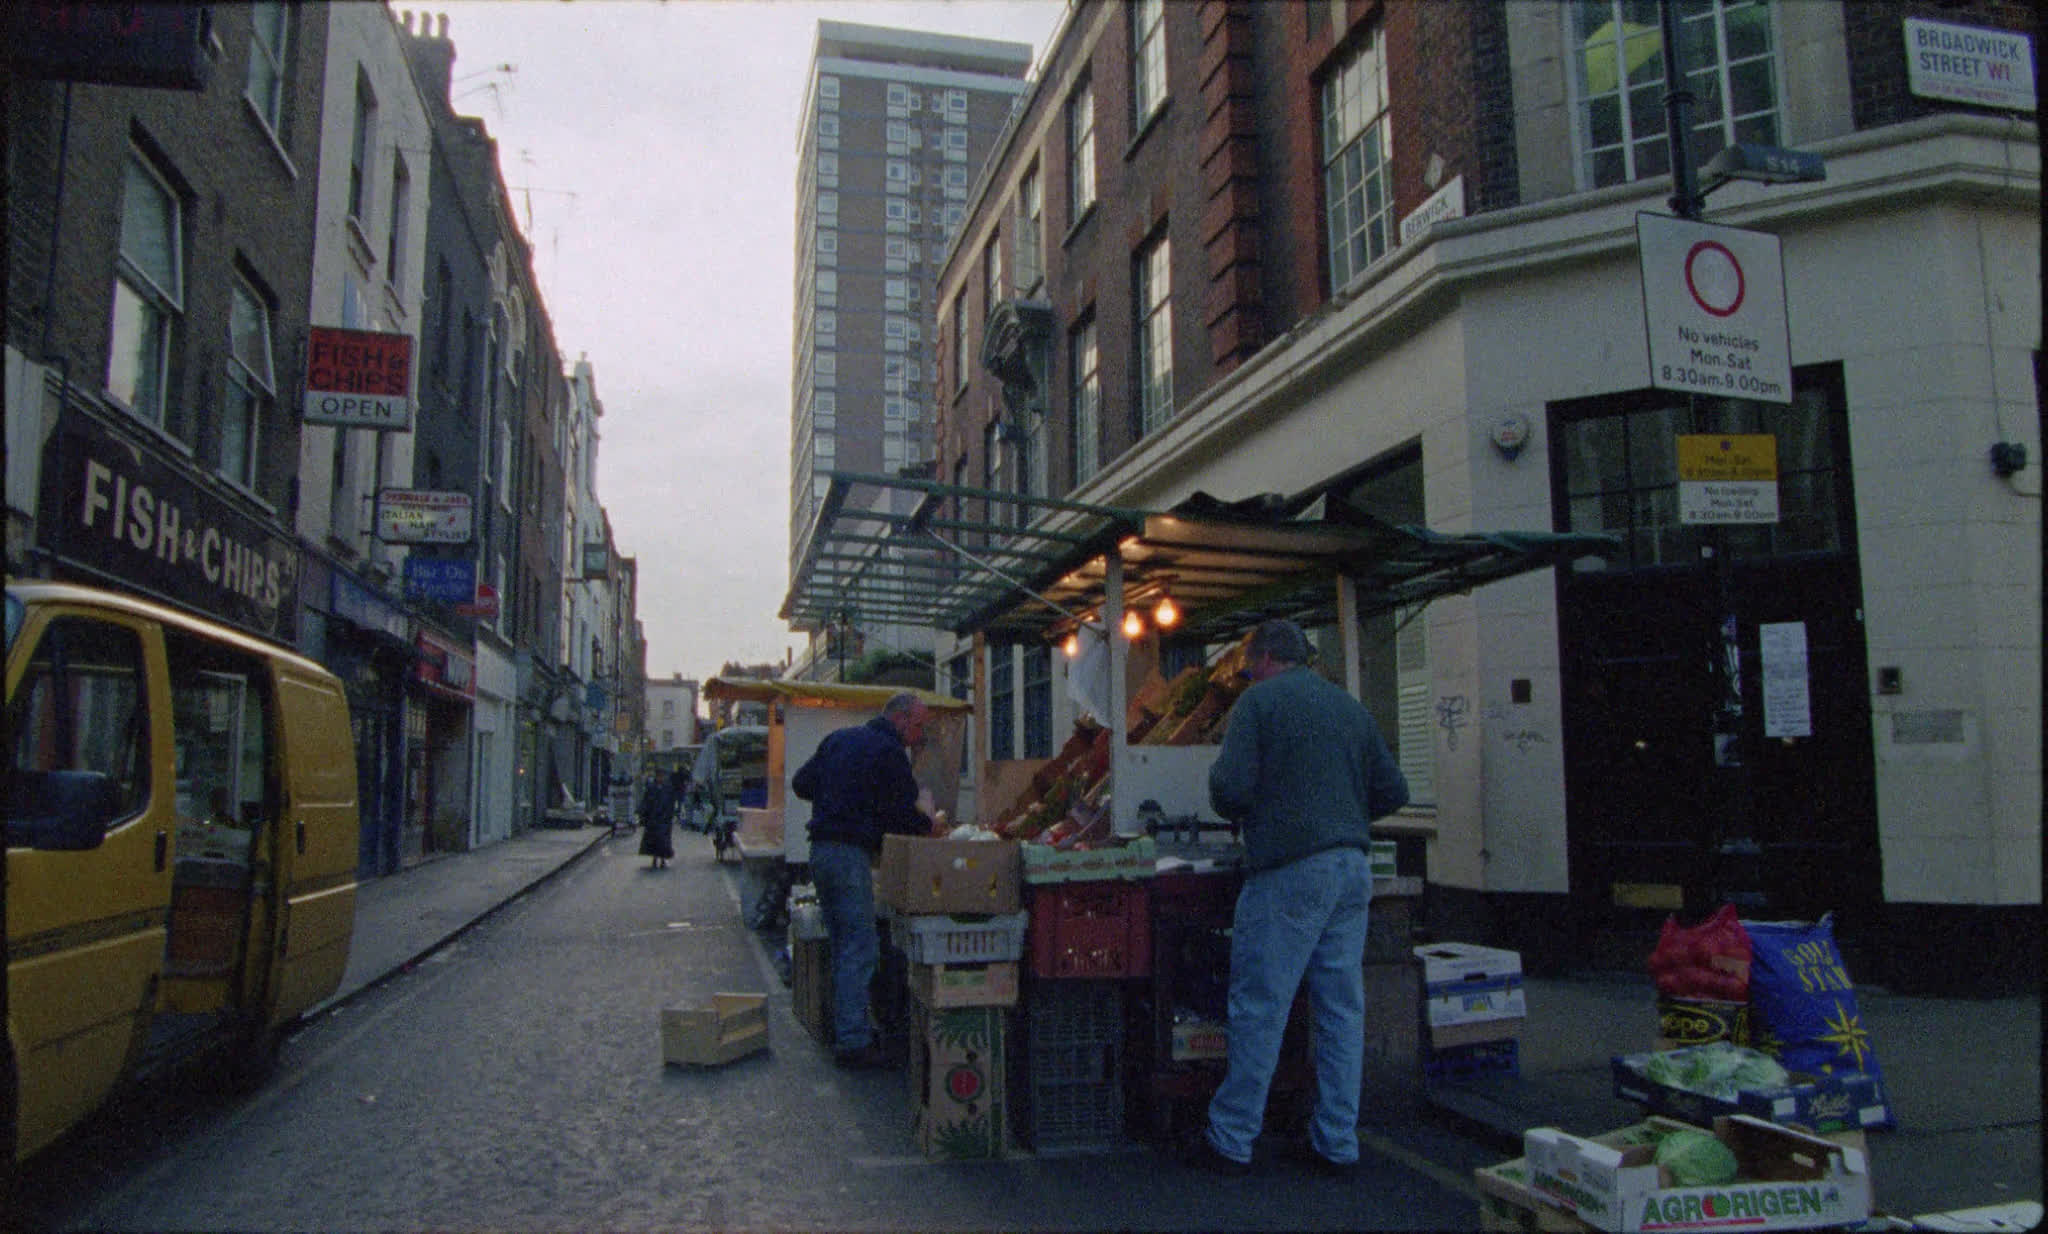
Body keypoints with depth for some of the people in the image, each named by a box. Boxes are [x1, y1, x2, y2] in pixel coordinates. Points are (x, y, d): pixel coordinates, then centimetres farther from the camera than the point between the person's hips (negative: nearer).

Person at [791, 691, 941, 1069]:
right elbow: (900, 817, -12)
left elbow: (801, 784, 20)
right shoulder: (889, 752, -9)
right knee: (860, 949, -6)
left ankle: (844, 1027, 24)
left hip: (820, 849, 9)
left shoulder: (839, 739, 16)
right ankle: (853, 1043, -5)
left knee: (842, 946, 17)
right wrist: (927, 821, 6)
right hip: (851, 856, -9)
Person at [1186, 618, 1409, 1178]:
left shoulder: (1259, 701, -3)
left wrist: (1238, 814, 8)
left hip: (1289, 870, -7)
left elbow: (1231, 786, -13)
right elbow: (1392, 791, 15)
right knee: (1342, 1010, 10)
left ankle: (1230, 1140, 8)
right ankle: (1337, 1143, 17)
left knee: (1259, 1009, 0)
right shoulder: (1351, 706, 15)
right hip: (1352, 867, 7)